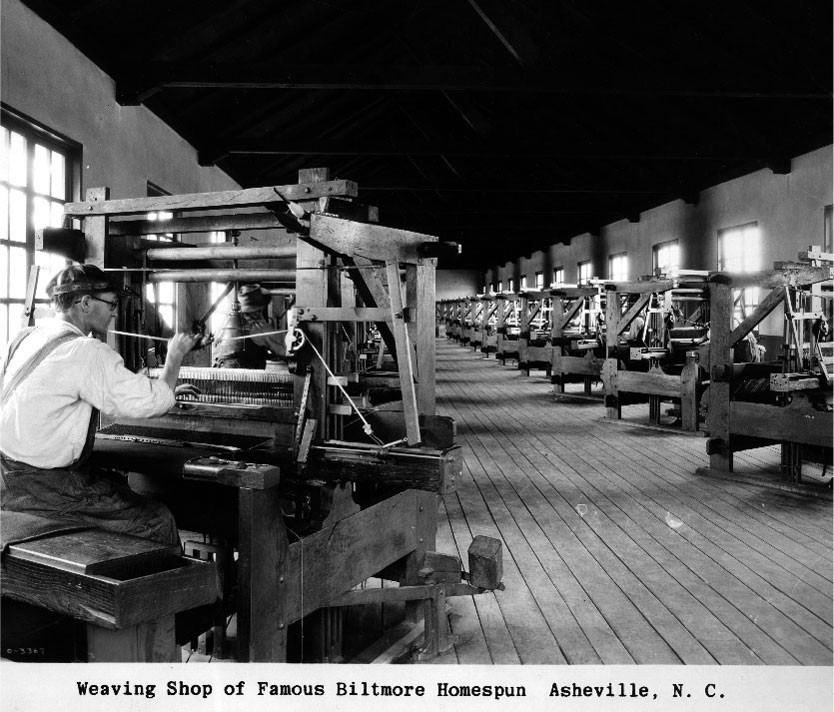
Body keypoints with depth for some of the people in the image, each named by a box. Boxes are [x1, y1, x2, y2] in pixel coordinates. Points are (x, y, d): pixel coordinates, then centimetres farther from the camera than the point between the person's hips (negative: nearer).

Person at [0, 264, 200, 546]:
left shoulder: (25, 338, 8)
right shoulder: (86, 351, -20)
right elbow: (156, 401, -20)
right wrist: (175, 355, -3)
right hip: (43, 487, -9)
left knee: (119, 484, 23)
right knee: (158, 521, -5)